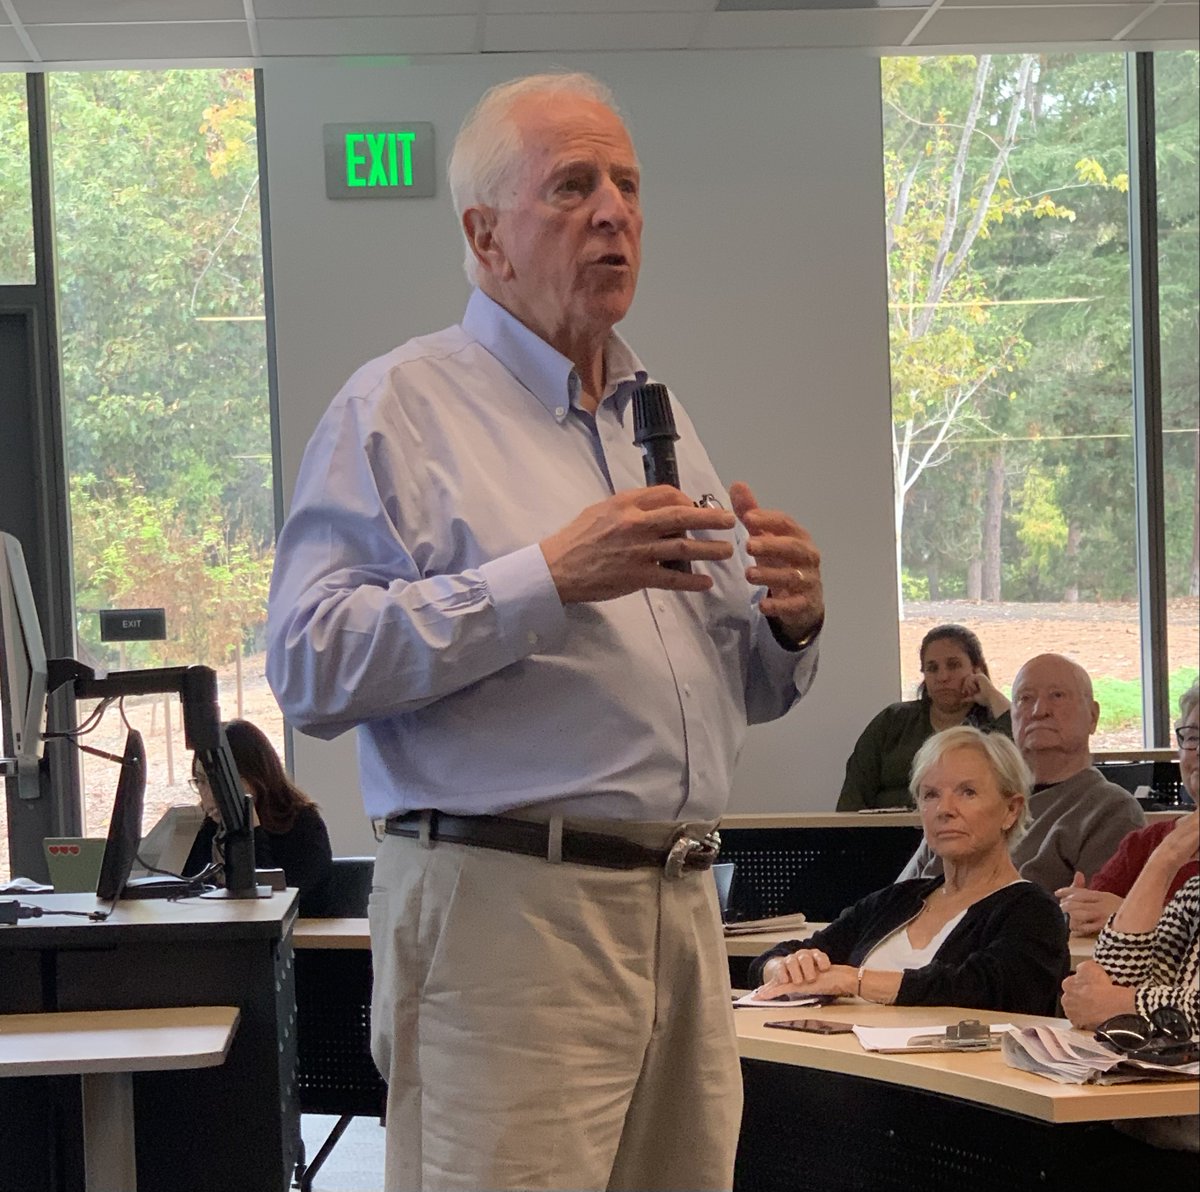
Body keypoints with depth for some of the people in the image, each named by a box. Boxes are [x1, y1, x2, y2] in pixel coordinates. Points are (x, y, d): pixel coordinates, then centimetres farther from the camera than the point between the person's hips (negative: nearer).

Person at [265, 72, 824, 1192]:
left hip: (681, 909, 7)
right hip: (504, 901, -7)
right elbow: (311, 662, -15)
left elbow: (742, 691, 24)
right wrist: (549, 578, -21)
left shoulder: (659, 417, 20)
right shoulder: (402, 406, -2)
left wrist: (791, 625, 1)